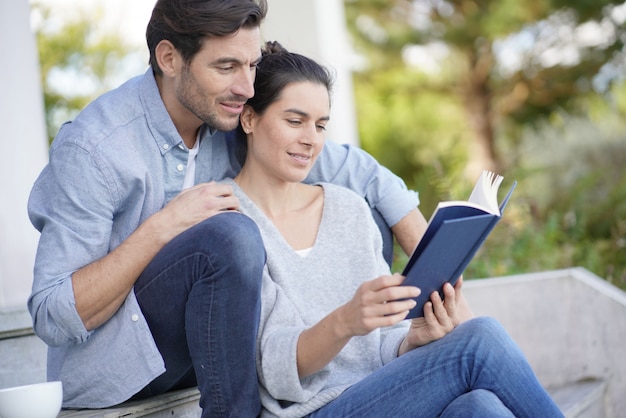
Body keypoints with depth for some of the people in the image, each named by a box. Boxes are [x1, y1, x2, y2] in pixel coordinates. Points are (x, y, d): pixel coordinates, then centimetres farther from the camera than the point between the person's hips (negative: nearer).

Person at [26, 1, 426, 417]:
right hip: (105, 361, -6)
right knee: (231, 236, -33)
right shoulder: (93, 148, -22)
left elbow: (361, 172, 2)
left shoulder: (235, 121, -6)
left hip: (192, 348, 7)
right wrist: (162, 227, -29)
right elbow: (52, 318, -24)